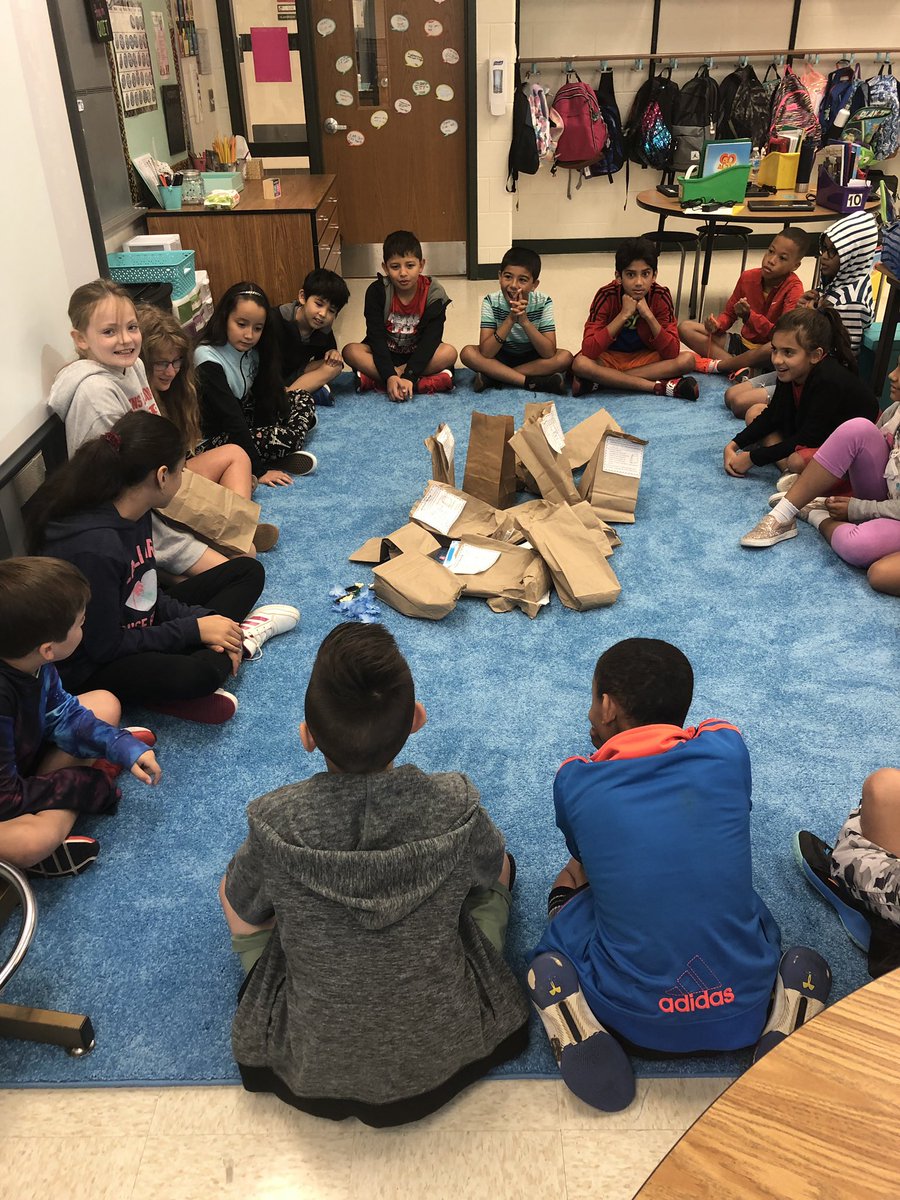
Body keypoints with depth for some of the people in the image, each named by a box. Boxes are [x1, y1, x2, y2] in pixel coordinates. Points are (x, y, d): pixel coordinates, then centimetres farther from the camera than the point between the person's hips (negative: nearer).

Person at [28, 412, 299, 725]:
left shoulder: (134, 513, -6)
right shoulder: (93, 546, -32)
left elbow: (149, 596, 5)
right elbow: (105, 648, -24)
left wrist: (204, 618, -11)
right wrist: (194, 628, -19)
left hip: (136, 631, 9)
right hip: (91, 668, -9)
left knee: (248, 570, 8)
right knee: (196, 674, -39)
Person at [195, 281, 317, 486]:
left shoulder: (252, 350, -2)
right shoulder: (209, 360, -26)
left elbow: (266, 397, -1)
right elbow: (231, 418, -29)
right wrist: (258, 471, -29)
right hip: (217, 437, -9)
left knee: (303, 399, 6)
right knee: (283, 439, -29)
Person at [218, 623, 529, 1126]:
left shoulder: (275, 823, -26)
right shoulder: (456, 806, -24)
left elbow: (243, 921, -4)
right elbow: (497, 875, 0)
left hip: (311, 1071, 0)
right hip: (447, 1052, 1)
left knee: (236, 889, 20)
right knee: (499, 864, 19)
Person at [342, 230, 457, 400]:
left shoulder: (433, 293, -16)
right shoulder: (377, 291, -15)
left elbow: (431, 338, -22)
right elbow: (376, 336, -20)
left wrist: (409, 376, -35)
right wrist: (390, 376, -35)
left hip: (418, 353, 0)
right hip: (384, 353, 0)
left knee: (449, 352, -29)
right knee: (350, 351, -27)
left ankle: (374, 380, -30)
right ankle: (426, 382, -34)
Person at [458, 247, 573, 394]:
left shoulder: (543, 302, -18)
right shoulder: (491, 301, -19)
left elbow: (549, 353, -26)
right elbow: (485, 353, -27)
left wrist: (524, 320, -36)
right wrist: (510, 320, -36)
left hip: (532, 358, 0)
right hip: (500, 357, 0)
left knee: (565, 357, -28)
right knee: (467, 353, -27)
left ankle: (493, 377, -24)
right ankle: (533, 382, -27)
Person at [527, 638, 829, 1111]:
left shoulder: (573, 780, -7)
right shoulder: (727, 747, -5)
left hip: (634, 1019, -1)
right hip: (743, 1011, 2)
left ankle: (582, 1039, 0)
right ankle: (782, 1034, 3)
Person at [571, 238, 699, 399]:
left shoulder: (661, 296, -14)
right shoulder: (606, 296, -19)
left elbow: (672, 353, -20)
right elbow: (588, 350, -30)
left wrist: (649, 316, -29)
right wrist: (624, 315, -32)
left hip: (646, 358, 2)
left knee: (687, 359, -24)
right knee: (580, 364, -34)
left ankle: (602, 381, -25)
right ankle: (660, 386, -29)